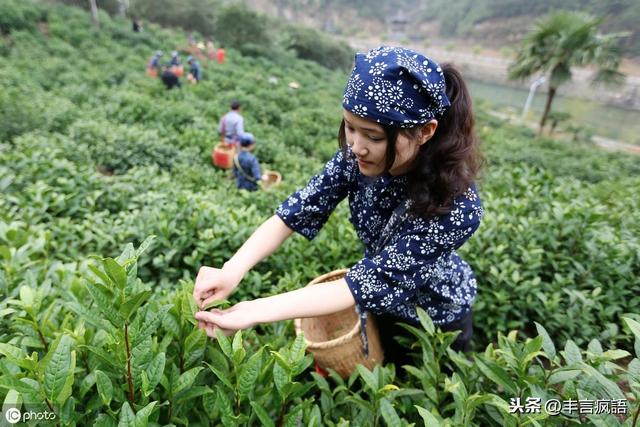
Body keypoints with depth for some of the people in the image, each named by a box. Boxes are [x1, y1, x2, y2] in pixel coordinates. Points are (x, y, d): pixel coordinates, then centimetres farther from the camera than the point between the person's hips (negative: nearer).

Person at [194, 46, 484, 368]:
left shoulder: (456, 207, -39)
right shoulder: (358, 156, -24)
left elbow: (363, 283, -39)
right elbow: (296, 211, -22)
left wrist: (254, 312, -42)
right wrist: (233, 269, -36)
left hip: (435, 320, -3)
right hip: (381, 302, 4)